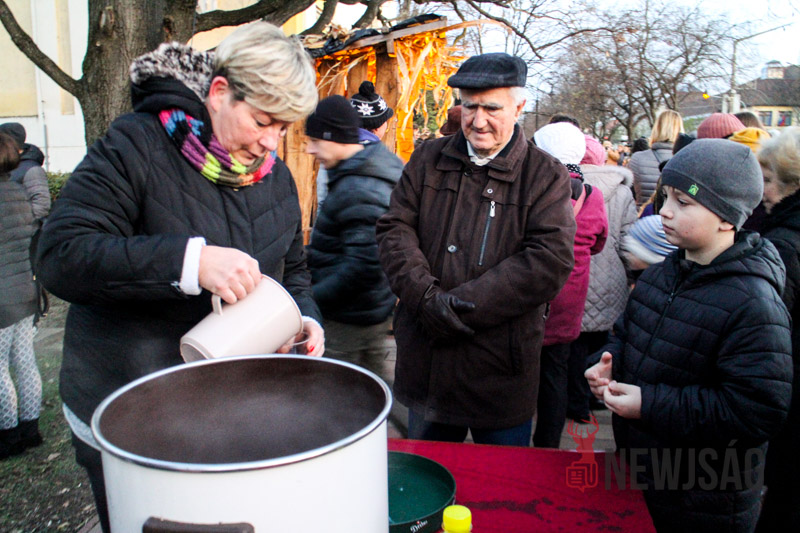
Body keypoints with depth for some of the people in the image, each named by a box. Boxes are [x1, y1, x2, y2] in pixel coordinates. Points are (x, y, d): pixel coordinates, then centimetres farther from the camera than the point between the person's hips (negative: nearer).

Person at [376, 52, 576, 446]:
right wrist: (427, 298, -17)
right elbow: (394, 229, -1)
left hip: (501, 370, -2)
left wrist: (462, 306, -19)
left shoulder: (546, 176, -3)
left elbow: (550, 261, -14)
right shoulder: (427, 159, 6)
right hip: (424, 363, 3)